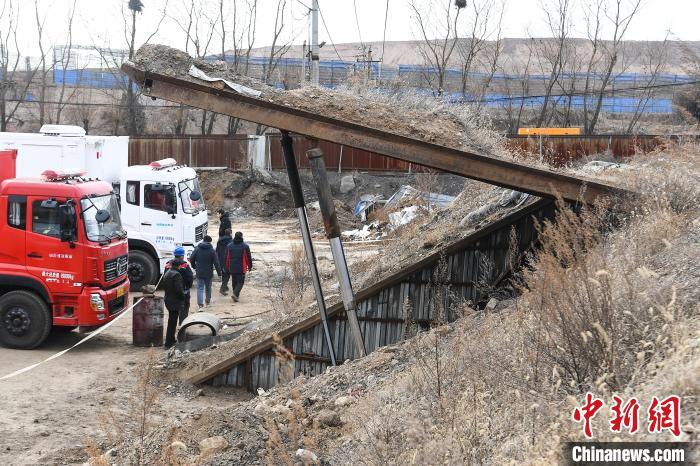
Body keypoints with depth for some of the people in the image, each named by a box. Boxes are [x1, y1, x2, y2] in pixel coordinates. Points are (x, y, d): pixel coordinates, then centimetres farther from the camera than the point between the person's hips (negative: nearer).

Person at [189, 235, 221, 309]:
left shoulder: (197, 249, -3)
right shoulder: (212, 250, -7)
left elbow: (191, 259, 1)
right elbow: (216, 263, -10)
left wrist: (195, 267, 17)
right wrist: (219, 272, -6)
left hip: (199, 273, 0)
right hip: (208, 273, 0)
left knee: (200, 288, 0)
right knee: (208, 287, 19)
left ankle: (200, 304, -13)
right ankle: (208, 301, 35)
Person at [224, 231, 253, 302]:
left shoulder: (229, 246, 1)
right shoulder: (245, 246, -9)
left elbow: (227, 258, 7)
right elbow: (249, 257, -3)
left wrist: (227, 268, 16)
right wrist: (250, 266, 10)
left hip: (232, 268, 4)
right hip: (241, 269, -4)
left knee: (234, 282, 17)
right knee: (240, 282, 1)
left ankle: (236, 295, 24)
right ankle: (235, 294, -17)